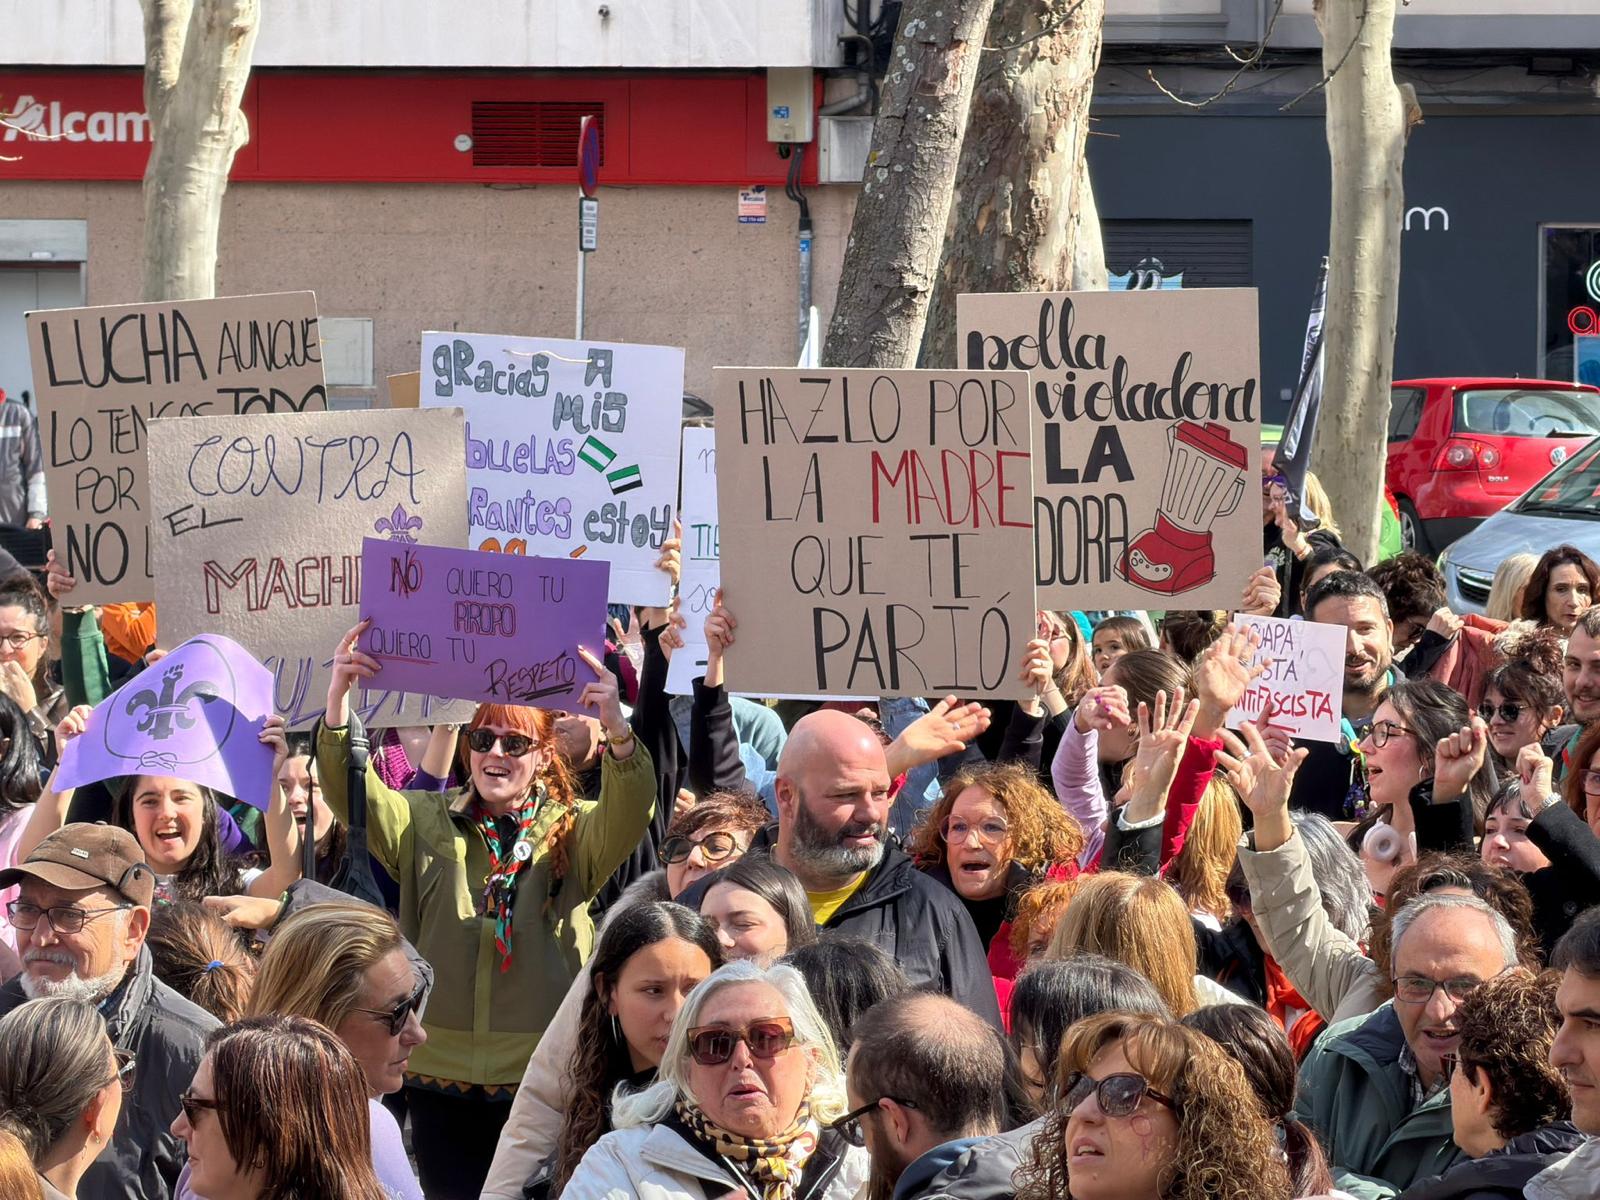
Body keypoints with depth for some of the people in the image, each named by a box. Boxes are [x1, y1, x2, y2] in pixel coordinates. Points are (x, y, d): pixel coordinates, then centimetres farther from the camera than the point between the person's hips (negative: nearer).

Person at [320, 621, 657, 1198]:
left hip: (542, 1079, -2)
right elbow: (351, 794, -7)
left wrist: (617, 729, -37)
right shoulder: (427, 823, 7)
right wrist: (338, 700, -25)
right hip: (442, 1074, 2)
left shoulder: (573, 833, 2)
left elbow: (629, 815, -17)